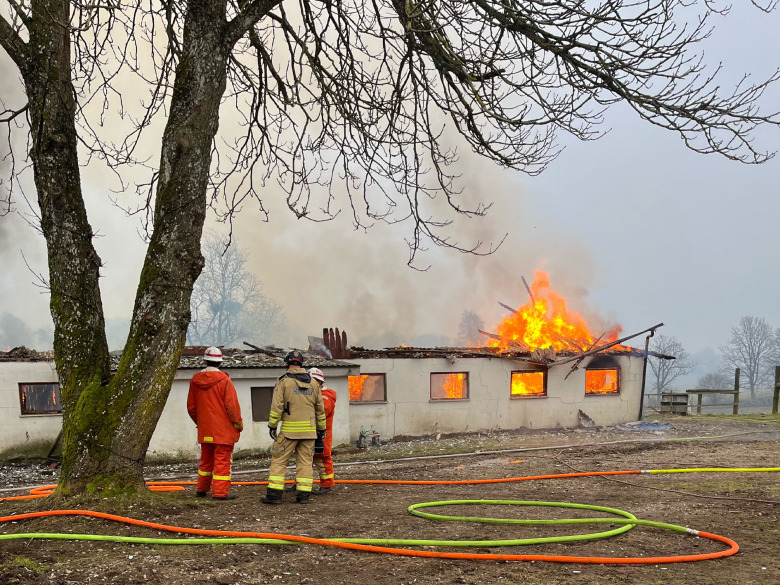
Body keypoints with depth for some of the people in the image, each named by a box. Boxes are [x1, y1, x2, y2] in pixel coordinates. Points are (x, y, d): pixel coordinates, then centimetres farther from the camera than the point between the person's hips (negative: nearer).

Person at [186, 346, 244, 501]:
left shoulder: (195, 380, 3)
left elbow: (191, 407, 11)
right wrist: (238, 423, -1)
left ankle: (202, 489, 28)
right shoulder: (224, 380, -14)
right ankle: (220, 492, -3)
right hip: (223, 430, -6)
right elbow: (232, 405, -14)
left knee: (206, 459, 18)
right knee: (222, 460, -1)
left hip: (204, 430, 6)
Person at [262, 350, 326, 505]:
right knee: (305, 462, 8)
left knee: (279, 460, 3)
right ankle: (304, 494, 5)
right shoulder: (313, 383, 10)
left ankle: (274, 493, 0)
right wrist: (321, 428, 22)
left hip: (289, 429, -4)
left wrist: (272, 425, -1)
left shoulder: (284, 381, -4)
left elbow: (277, 406, -8)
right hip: (308, 430, 4)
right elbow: (320, 408, 15)